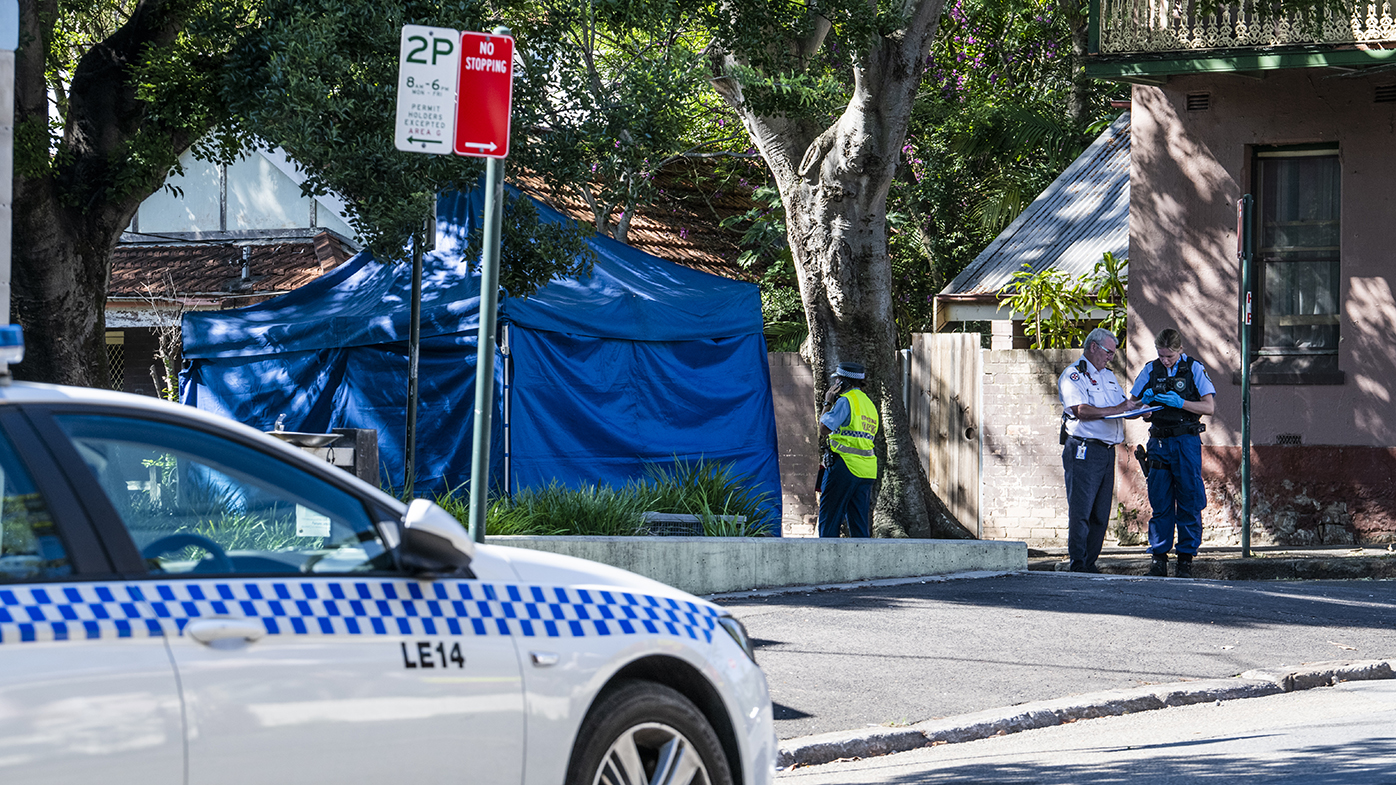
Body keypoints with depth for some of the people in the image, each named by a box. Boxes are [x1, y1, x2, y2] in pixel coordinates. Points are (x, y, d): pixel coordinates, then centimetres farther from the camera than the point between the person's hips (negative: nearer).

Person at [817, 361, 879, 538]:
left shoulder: (846, 400, -8)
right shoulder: (869, 403, 19)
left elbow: (824, 429, -11)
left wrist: (828, 403, 4)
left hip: (845, 465, -8)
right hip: (866, 470, 8)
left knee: (829, 518, -5)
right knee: (860, 522, 6)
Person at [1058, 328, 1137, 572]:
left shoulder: (1108, 376, 22)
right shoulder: (1073, 375, -5)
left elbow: (1124, 404, 21)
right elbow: (1082, 411, -18)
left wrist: (1134, 407, -2)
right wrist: (1116, 410, -15)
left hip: (1107, 450, 8)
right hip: (1083, 450, -8)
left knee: (1100, 514, 6)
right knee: (1081, 511, -10)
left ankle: (1090, 564, 9)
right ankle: (1078, 566, -10)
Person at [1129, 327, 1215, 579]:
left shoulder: (1194, 369, 1)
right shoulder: (1151, 370, 10)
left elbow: (1208, 407, -4)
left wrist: (1180, 402, -17)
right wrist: (1144, 401, -9)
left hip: (1187, 441, -3)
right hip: (1159, 442, 3)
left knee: (1189, 501, -3)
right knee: (1160, 501, 2)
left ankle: (1186, 559, 2)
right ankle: (1158, 557, 6)